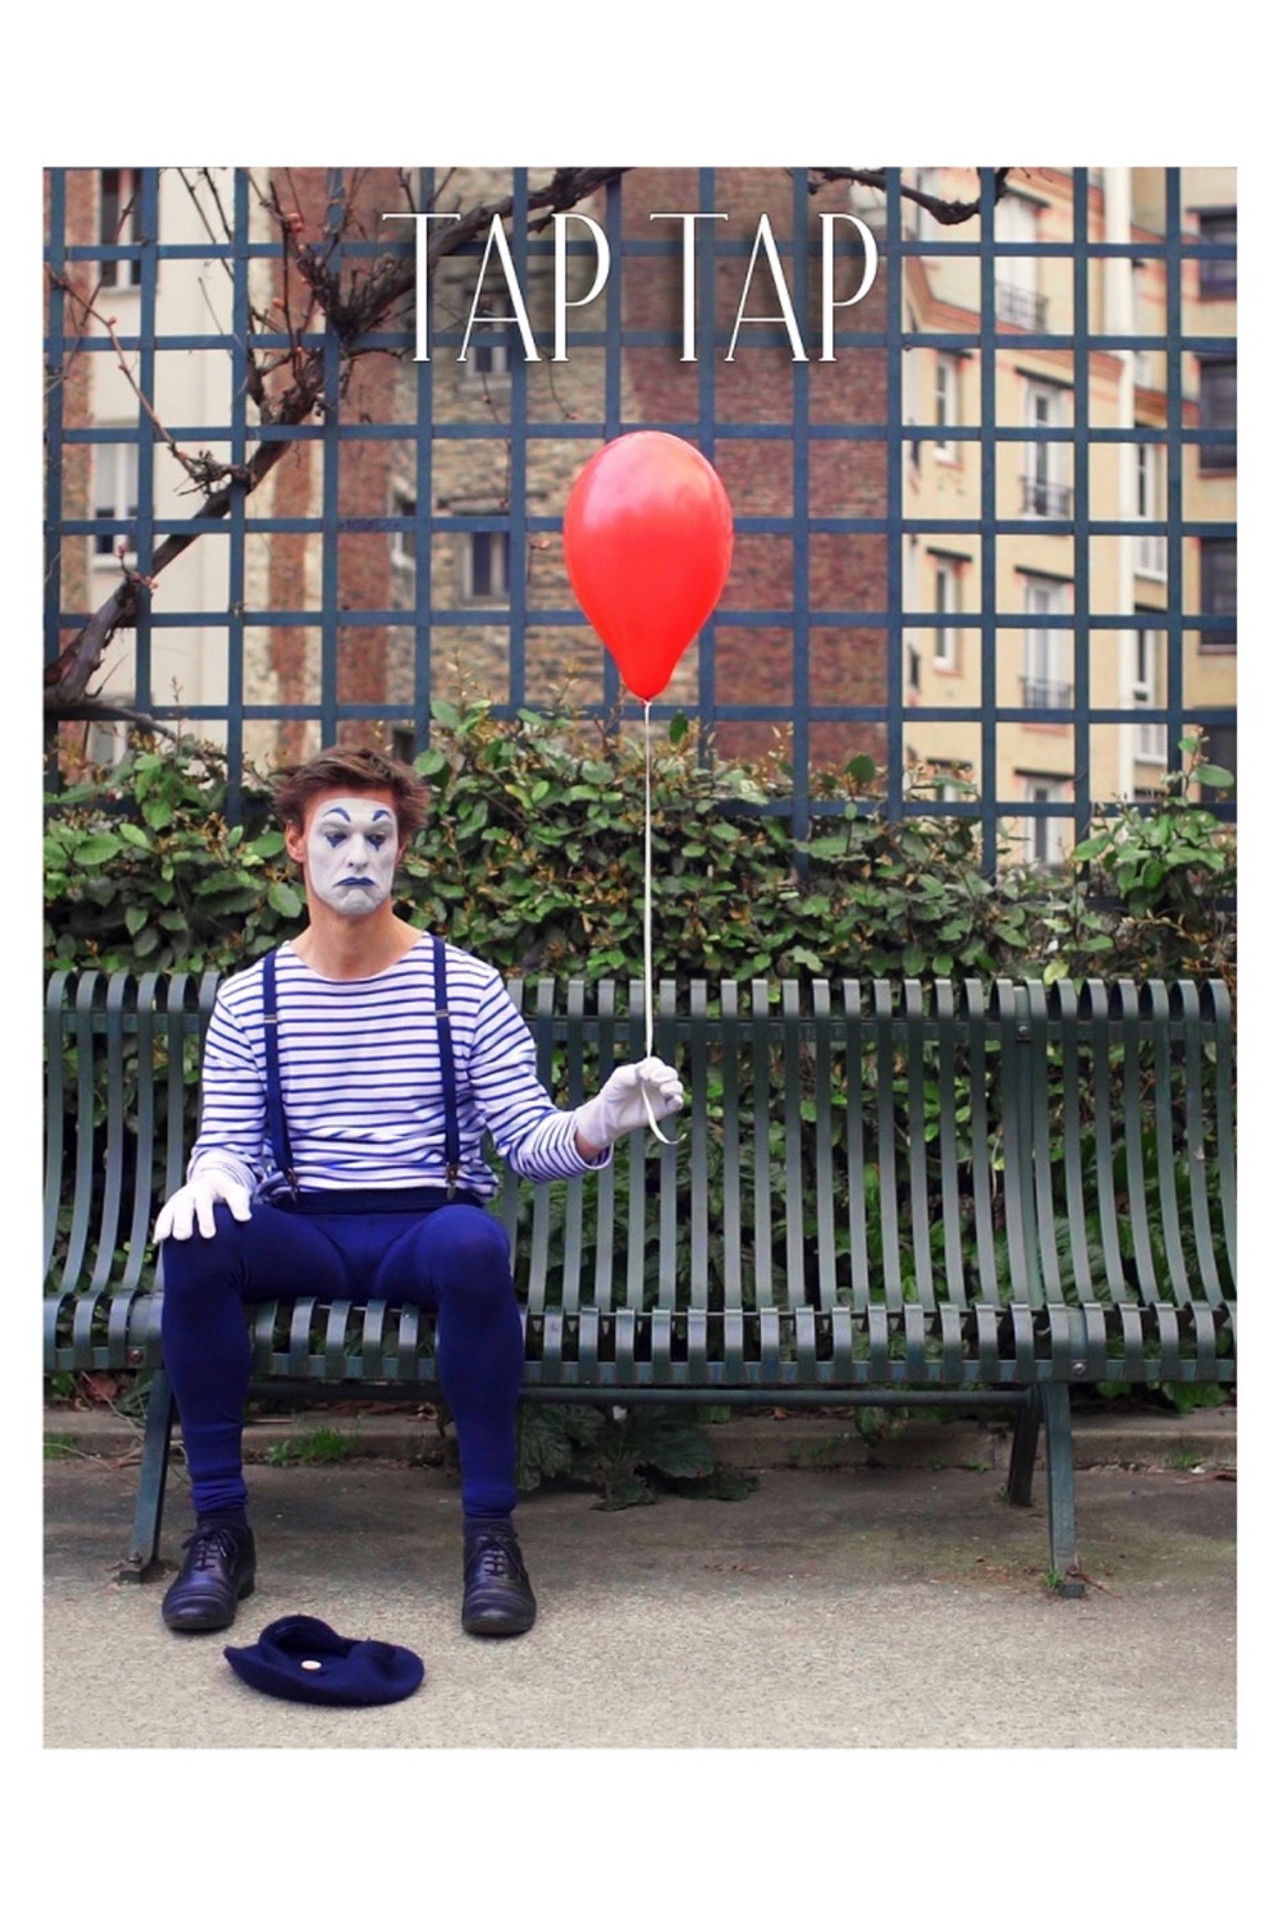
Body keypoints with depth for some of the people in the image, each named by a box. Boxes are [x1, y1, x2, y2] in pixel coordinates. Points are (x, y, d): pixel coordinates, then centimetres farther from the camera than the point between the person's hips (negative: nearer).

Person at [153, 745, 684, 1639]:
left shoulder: (466, 987, 3)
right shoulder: (250, 999, 8)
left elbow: (529, 1141, -2)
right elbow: (226, 1143, 6)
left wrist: (600, 1122, -24)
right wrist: (211, 1178, -19)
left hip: (427, 1228, -1)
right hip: (303, 1234, 2)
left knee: (476, 1242, -38)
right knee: (197, 1241, -31)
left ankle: (491, 1530, -24)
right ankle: (221, 1526, -18)